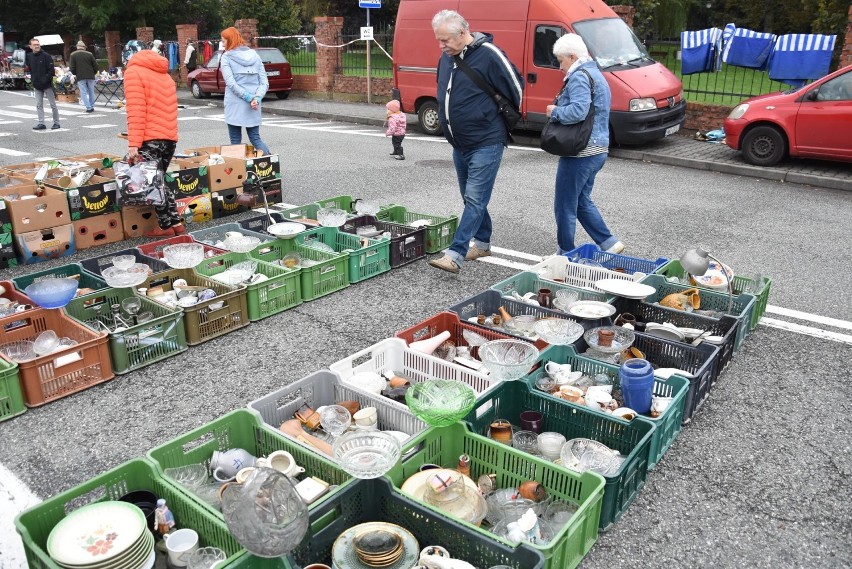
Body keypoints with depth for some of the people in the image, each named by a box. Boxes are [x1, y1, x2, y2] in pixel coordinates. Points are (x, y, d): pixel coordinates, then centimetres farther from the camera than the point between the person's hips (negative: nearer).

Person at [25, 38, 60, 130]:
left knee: (53, 105, 2)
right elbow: (29, 69, 18)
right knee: (39, 105, 4)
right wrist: (32, 79, 7)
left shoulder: (46, 56, -8)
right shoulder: (29, 56, 7)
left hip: (47, 85, -5)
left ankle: (56, 123, 9)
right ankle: (41, 123, 8)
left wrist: (45, 79, -16)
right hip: (36, 86, 5)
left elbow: (51, 70, -11)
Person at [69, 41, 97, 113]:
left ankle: (88, 107, -8)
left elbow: (72, 67, -2)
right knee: (91, 91, 12)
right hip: (90, 76, 2)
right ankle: (92, 106, 14)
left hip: (80, 77, -2)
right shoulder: (89, 54, 3)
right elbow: (95, 65, 2)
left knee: (83, 93, 0)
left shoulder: (73, 55, 1)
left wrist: (75, 74, 15)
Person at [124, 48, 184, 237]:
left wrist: (133, 143, -14)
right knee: (159, 180, 15)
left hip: (150, 137, -7)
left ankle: (168, 224, 1)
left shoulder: (133, 71, 1)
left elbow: (135, 111, -11)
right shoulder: (165, 74, 23)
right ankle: (175, 222, 12)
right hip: (170, 136, 7)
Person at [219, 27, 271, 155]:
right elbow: (264, 82, 2)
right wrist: (257, 98, -9)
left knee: (235, 141, 4)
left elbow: (231, 83, -16)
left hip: (234, 105, -4)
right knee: (255, 138, 10)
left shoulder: (226, 57, -4)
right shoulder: (254, 55, 9)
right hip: (254, 107, 4)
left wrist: (249, 98, -15)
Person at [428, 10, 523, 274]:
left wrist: (504, 121, 4)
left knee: (475, 199, -10)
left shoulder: (488, 55, -15)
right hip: (459, 143, 8)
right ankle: (482, 243, 30)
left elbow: (515, 86, -7)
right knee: (472, 198, 16)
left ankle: (455, 254, -13)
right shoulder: (446, 58, 8)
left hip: (486, 143, -8)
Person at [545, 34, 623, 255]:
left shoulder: (579, 77, -14)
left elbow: (578, 111, -28)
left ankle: (566, 254, 10)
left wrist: (554, 111, -11)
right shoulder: (596, 74, 19)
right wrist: (558, 111, 13)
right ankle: (609, 243, 19)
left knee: (565, 206, 1)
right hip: (598, 149, 11)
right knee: (582, 201, 20)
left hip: (581, 152, -11)